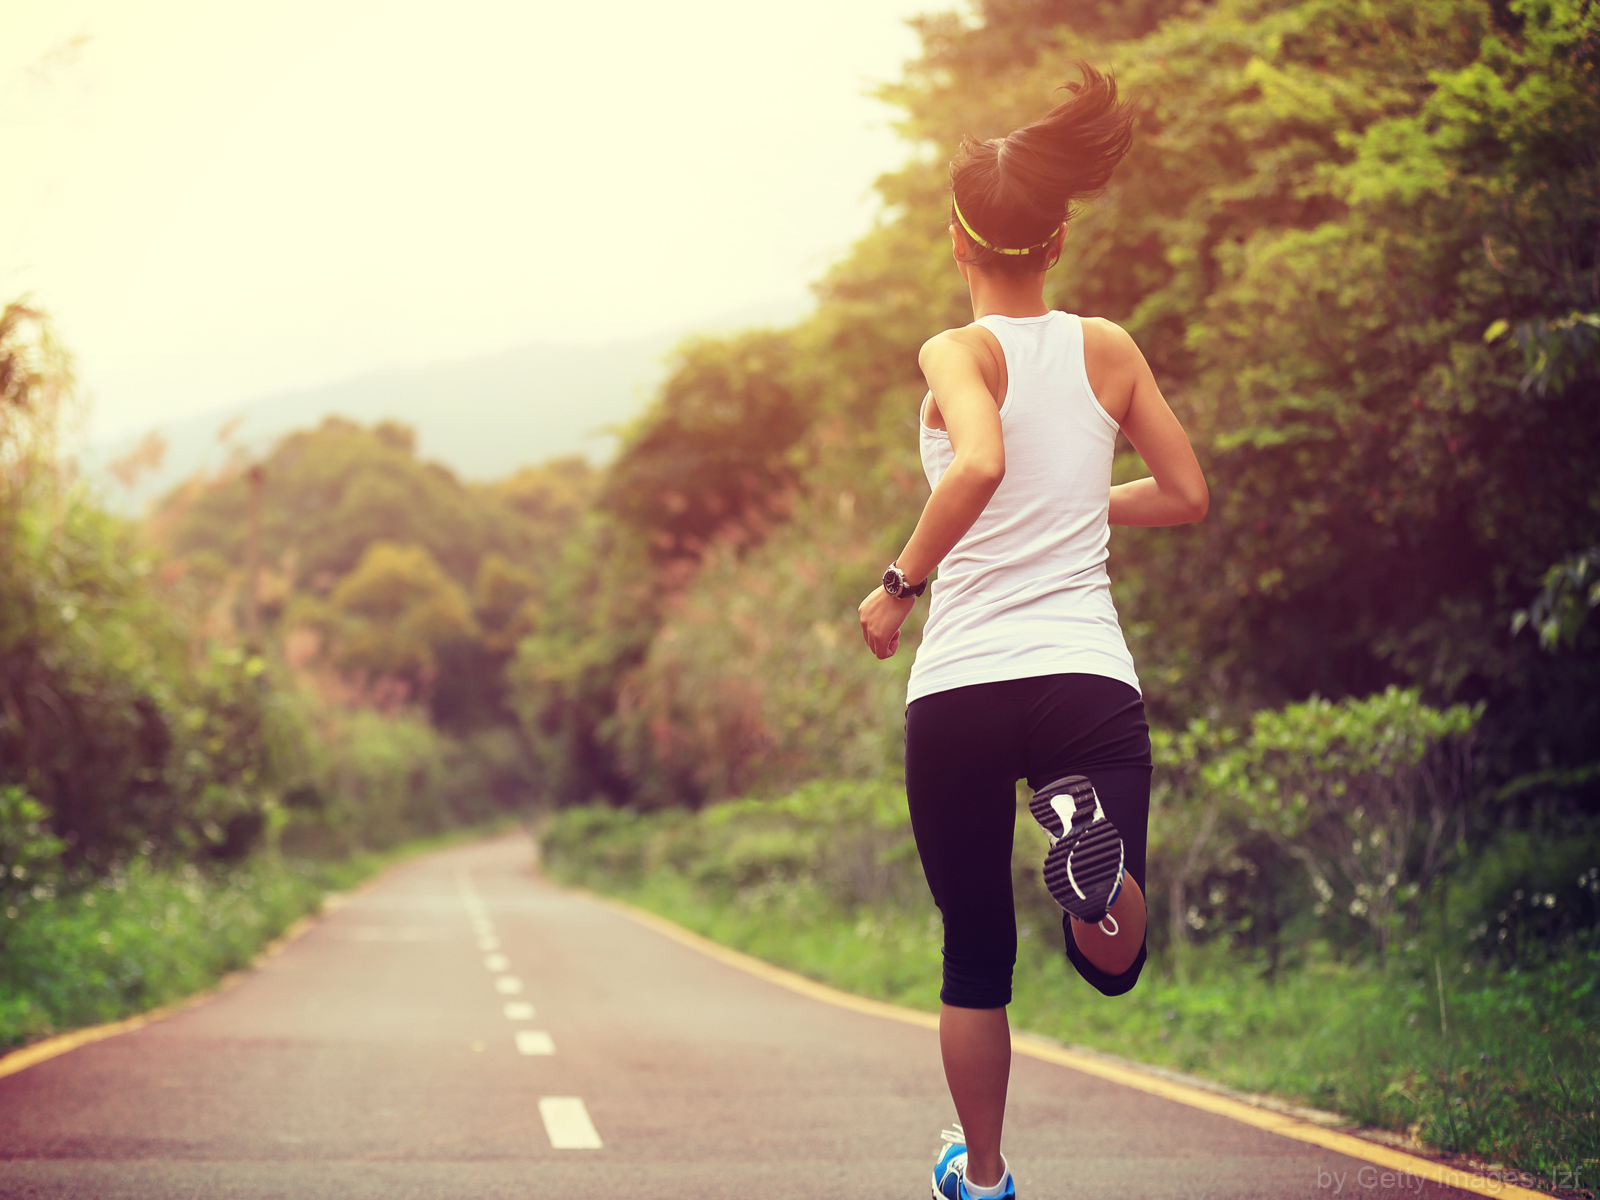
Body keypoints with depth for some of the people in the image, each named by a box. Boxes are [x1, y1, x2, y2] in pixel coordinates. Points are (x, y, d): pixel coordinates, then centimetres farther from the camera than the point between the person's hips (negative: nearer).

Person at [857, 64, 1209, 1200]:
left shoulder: (958, 353, -4)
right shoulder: (1109, 348, 7)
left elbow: (979, 463, -25)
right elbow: (1186, 495, 14)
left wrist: (899, 583, -13)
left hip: (959, 689, -1)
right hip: (1090, 679, 2)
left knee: (976, 956, 17)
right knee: (1114, 962, 8)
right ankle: (1091, 827, -23)